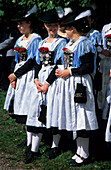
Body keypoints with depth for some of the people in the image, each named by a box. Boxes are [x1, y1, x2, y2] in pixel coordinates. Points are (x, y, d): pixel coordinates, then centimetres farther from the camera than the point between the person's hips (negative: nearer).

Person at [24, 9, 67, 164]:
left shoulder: (61, 42, -2)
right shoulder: (42, 42, 17)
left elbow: (59, 64, -10)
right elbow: (38, 62, 15)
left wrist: (48, 83, -16)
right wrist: (36, 79, 0)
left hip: (53, 78, -6)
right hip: (40, 77, 6)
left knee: (41, 111, -9)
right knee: (35, 109, 2)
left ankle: (33, 149, -7)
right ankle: (32, 146, 8)